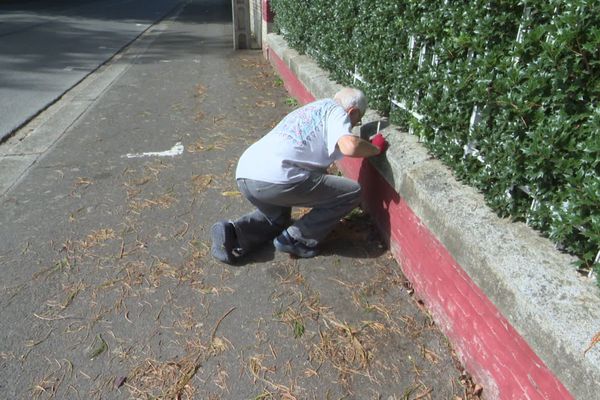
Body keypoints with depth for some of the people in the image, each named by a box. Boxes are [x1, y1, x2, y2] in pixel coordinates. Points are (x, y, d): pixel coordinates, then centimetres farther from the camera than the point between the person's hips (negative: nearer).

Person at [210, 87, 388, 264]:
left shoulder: (311, 109, 31)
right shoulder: (337, 111, 5)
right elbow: (349, 146, -17)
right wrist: (376, 148, 4)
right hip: (275, 179, -9)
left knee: (278, 219, 38)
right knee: (352, 192, 4)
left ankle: (232, 234, 13)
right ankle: (296, 240, 6)